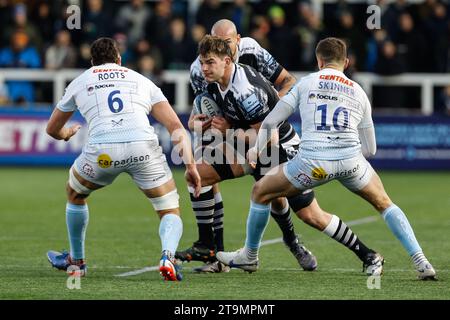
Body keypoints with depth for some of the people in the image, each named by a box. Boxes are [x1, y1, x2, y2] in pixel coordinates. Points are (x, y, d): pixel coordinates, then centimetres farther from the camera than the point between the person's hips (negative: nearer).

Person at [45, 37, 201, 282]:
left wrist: (67, 134, 61)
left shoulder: (80, 82, 26)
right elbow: (176, 127, 14)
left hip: (102, 150, 0)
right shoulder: (142, 81, 25)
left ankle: (76, 261, 43)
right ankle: (168, 256, -18)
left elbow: (52, 129, 39)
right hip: (143, 147, 0)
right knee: (171, 213, 13)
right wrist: (190, 165, 12)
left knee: (74, 193, 32)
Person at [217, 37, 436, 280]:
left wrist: (257, 149, 32)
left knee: (261, 192, 21)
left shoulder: (307, 83, 13)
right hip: (350, 159, 2)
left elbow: (270, 121, 15)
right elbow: (370, 149, 22)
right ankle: (421, 262, 13)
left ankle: (249, 256, 34)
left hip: (312, 160, -2)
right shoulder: (358, 92, 19)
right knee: (384, 204, 25)